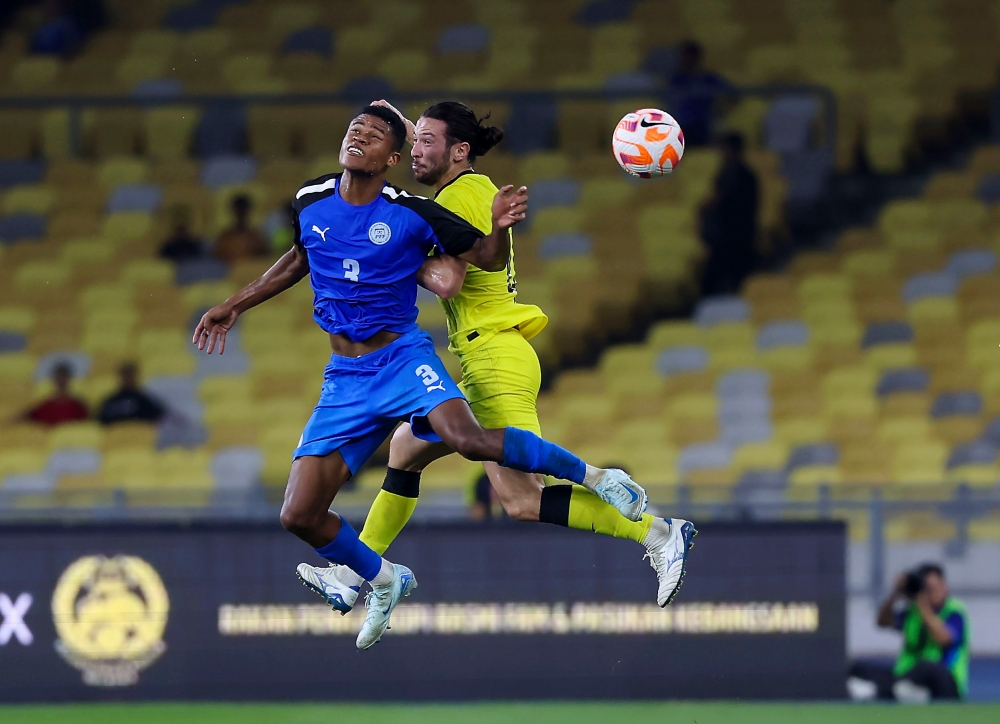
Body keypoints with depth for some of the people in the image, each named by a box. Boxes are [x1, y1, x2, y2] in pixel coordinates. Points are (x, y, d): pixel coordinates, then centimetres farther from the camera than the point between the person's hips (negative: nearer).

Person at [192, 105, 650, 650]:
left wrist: (500, 228, -23)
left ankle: (594, 476, -13)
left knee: (468, 439, -34)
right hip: (345, 380, 4)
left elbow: (488, 259, -1)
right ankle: (383, 581, 23)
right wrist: (236, 305, 26)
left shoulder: (412, 212, -9)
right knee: (299, 515, -6)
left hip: (403, 357, -4)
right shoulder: (310, 201, 3)